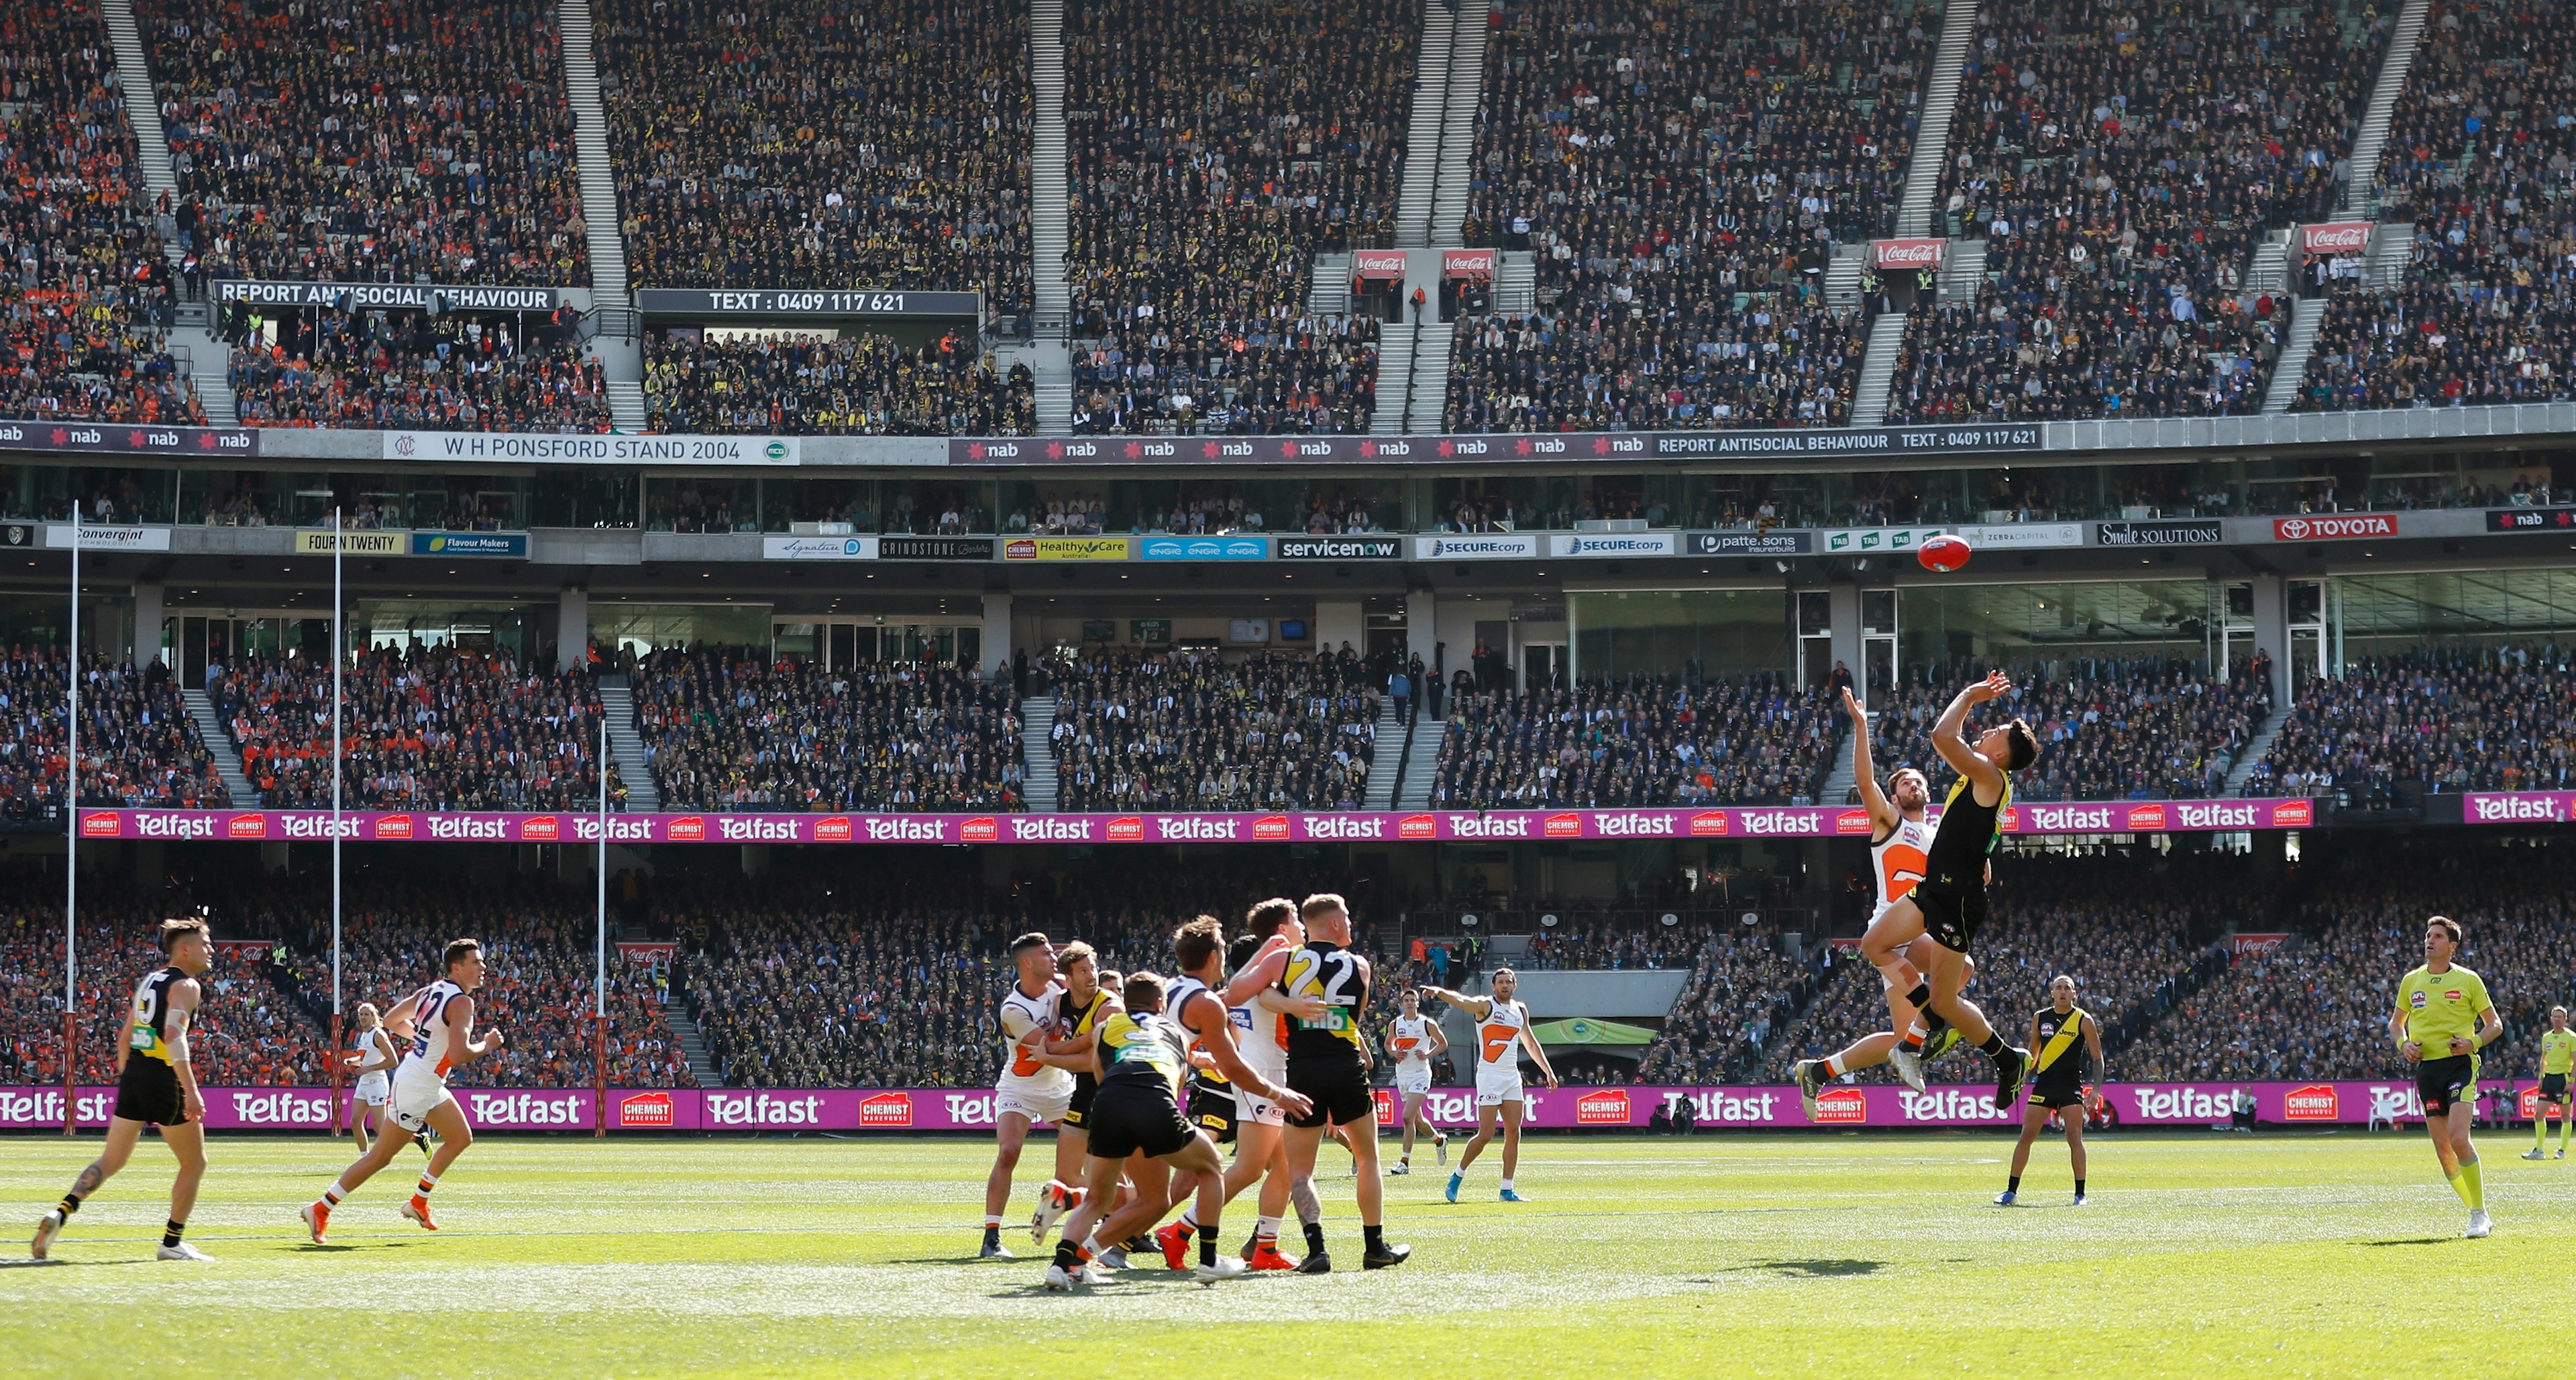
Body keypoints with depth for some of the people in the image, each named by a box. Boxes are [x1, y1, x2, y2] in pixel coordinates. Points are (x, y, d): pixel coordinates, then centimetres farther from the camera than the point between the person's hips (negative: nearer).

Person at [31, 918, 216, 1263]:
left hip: (132, 1075, 8)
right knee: (194, 1163, 8)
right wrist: (191, 1091, -27)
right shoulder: (186, 985, -8)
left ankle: (61, 1214, -10)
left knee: (111, 1160, 10)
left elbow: (125, 1037, 21)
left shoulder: (149, 980, 18)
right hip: (164, 1078, -8)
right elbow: (173, 1037, -22)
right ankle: (171, 1243, 9)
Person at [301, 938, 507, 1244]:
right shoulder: (461, 1003, -21)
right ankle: (321, 1210, 3)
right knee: (381, 1156, -2)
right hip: (417, 1088, -10)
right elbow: (459, 1055, -31)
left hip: (430, 1087, 10)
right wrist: (487, 1045, -13)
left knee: (461, 1139, 21)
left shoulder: (431, 991, 5)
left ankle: (418, 1202, 27)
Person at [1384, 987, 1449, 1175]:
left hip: (1420, 1074, -5)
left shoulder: (1428, 1024, -5)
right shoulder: (1394, 1025, 5)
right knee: (1417, 1119, 16)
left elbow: (1443, 1043, 6)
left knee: (1408, 1117, -17)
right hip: (1402, 1074, 5)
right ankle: (1439, 1140, 45)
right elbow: (1388, 1043, 20)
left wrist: (1428, 1055, -10)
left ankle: (1405, 1161, -14)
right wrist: (1395, 1053, -2)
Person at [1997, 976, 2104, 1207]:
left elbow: (2097, 1057, -2)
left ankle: (2080, 1194, -2)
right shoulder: (2040, 1018, 7)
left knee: (2074, 1137, -10)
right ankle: (2011, 1191, 5)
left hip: (2071, 1086, -3)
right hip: (2044, 1083, 3)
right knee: (2026, 1135, -1)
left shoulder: (2083, 1020, -3)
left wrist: (2095, 1090, -10)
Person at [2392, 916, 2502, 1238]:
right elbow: (2396, 1022, 22)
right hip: (2426, 1067, 4)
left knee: (2458, 1138, -20)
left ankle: (2480, 1214, -12)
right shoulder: (2411, 981, 10)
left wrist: (2474, 1042, -13)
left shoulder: (2468, 980, 1)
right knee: (2442, 1148, 1)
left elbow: (2495, 1024, 6)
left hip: (2460, 1064, -4)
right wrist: (2403, 1044, 1)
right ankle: (2476, 1212, 15)